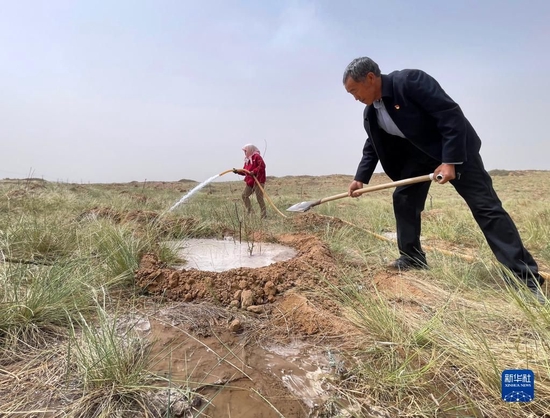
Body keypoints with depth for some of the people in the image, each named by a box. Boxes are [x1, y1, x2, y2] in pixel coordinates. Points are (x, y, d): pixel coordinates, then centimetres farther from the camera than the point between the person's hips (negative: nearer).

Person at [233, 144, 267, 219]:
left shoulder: (257, 156, -7)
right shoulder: (247, 159, 18)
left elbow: (262, 165, -20)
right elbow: (244, 171, 18)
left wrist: (254, 171, -27)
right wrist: (237, 171, 4)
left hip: (258, 180, -9)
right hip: (250, 181, 9)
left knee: (259, 198, -7)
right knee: (244, 195, 6)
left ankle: (264, 215, 1)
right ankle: (250, 212, 11)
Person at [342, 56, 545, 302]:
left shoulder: (408, 80, -25)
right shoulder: (370, 114, -1)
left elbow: (450, 113, -26)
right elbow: (371, 147, 12)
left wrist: (450, 161, -29)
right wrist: (361, 178, 3)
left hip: (455, 147, -7)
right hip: (418, 152, 8)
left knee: (485, 205, -10)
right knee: (402, 199, 2)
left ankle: (526, 277, -5)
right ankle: (412, 258, 17)